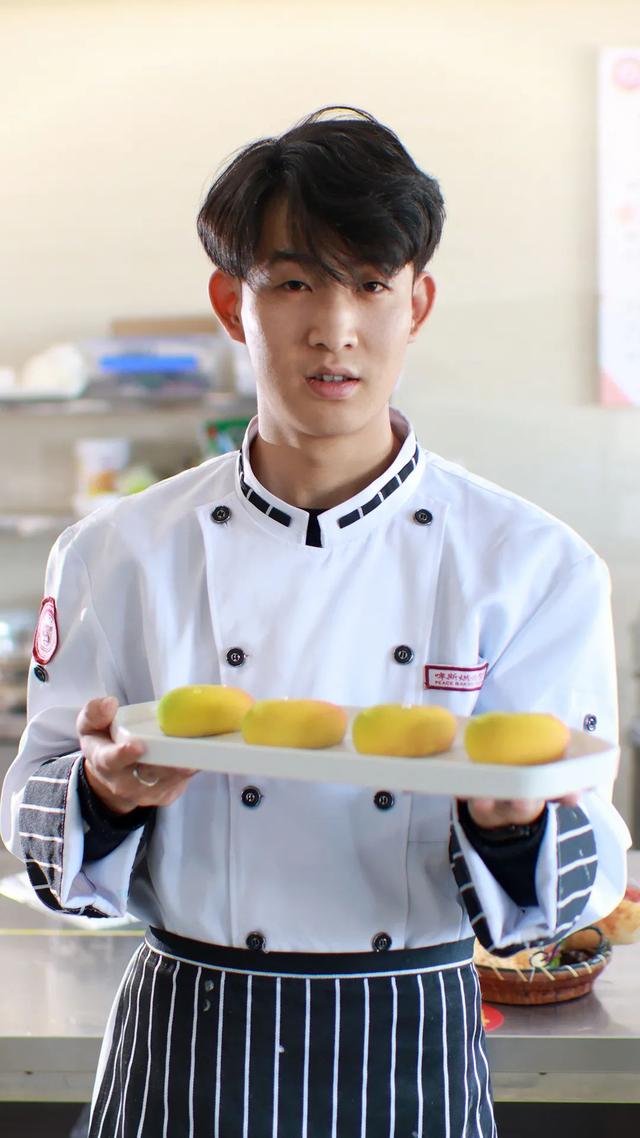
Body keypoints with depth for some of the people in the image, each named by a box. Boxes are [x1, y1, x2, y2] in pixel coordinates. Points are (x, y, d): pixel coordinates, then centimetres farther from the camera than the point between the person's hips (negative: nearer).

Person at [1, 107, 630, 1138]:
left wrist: (509, 819, -27)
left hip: (413, 1051, 0)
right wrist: (109, 789, -20)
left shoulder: (532, 562, -6)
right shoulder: (122, 552, -4)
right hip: (189, 1043, 1)